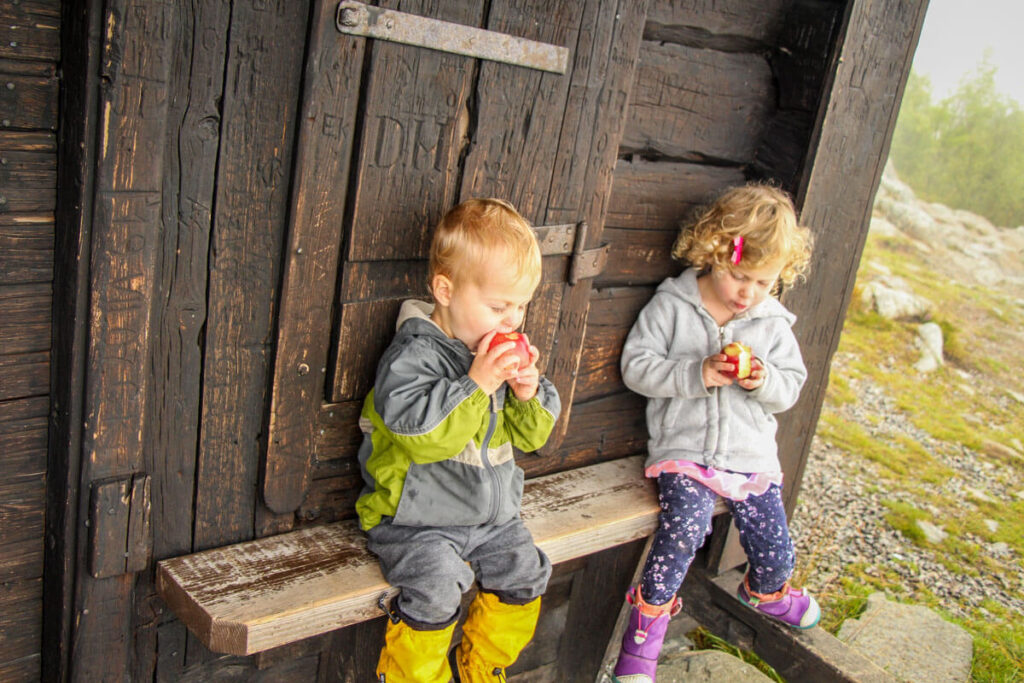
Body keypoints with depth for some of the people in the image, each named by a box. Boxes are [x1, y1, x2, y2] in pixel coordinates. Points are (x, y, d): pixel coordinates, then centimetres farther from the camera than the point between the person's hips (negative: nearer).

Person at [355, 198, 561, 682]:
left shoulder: (506, 352, 6)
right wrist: (477, 382, -31)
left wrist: (528, 393, -11)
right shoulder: (414, 355, -16)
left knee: (525, 573, -1)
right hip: (416, 519, -7)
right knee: (437, 589, -24)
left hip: (491, 514, 7)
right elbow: (420, 432, -30)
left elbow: (531, 436, 10)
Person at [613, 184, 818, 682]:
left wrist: (765, 382, -13)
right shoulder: (671, 305, -4)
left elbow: (791, 386, 11)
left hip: (752, 454, 4)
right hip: (684, 448, -4)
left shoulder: (773, 323, 6)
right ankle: (644, 631, -8)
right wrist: (697, 375, -20)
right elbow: (636, 366, -8)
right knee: (685, 527, -28)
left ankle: (764, 592, 43)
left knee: (774, 549, 3)